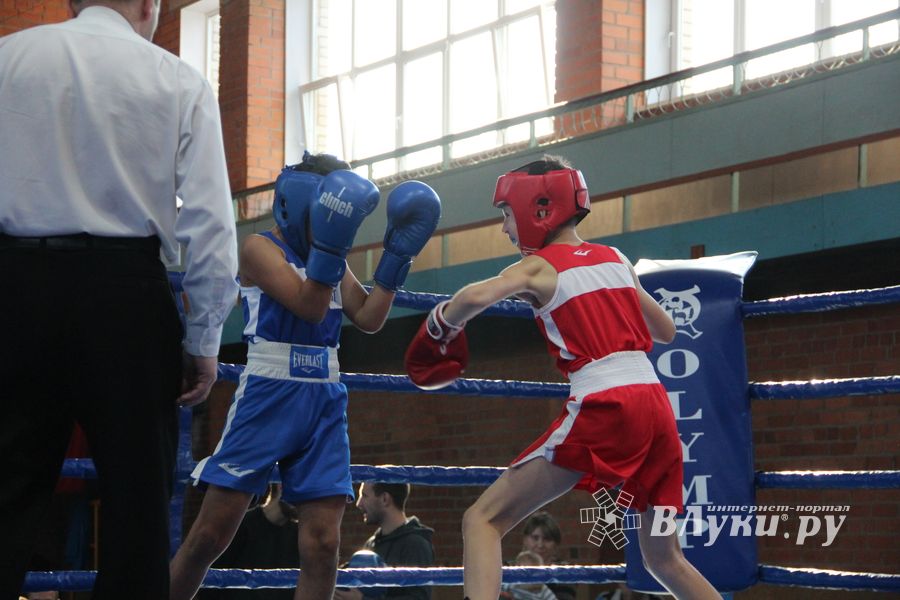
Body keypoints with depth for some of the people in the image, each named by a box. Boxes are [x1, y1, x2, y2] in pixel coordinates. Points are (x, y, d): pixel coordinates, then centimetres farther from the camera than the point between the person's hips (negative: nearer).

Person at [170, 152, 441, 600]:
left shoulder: (332, 260, 16)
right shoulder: (260, 248, -3)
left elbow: (368, 319, 6)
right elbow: (309, 306, -15)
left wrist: (398, 255, 1)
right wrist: (330, 245, -28)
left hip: (325, 403, 6)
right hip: (269, 396, -6)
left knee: (322, 544, -3)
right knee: (211, 533, -6)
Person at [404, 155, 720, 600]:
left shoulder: (539, 265, 4)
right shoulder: (615, 259, 20)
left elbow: (476, 297, -16)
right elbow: (665, 332, 30)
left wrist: (439, 326, 4)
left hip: (601, 408, -6)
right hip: (655, 404, 6)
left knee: (483, 521, 0)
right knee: (664, 558, 21)